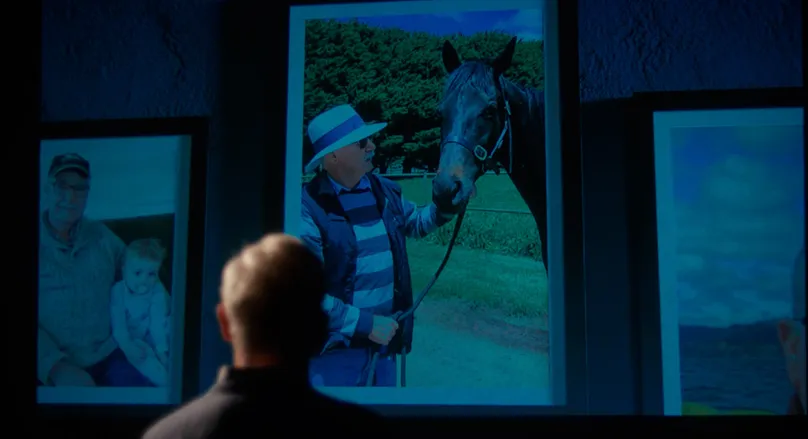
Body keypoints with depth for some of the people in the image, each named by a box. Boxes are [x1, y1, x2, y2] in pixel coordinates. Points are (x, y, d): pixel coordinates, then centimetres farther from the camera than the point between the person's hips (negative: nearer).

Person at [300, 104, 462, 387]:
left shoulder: (385, 191, 4)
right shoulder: (308, 208, -18)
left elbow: (415, 223, 25)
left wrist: (446, 205, 5)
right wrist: (365, 324, -21)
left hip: (384, 340, 6)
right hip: (334, 350, -6)